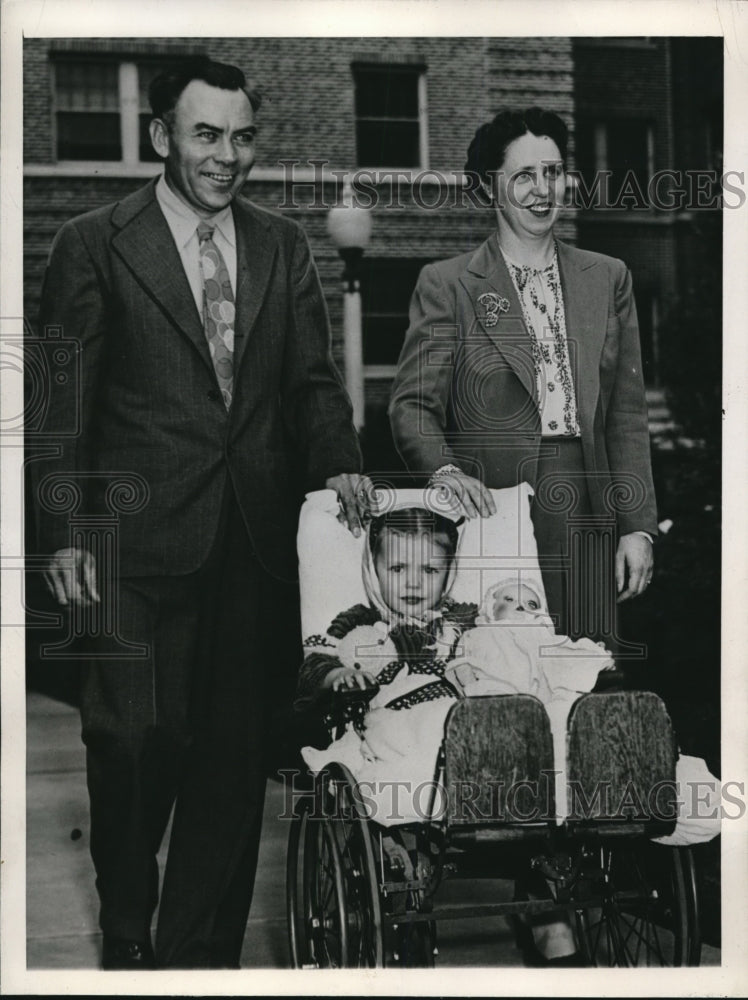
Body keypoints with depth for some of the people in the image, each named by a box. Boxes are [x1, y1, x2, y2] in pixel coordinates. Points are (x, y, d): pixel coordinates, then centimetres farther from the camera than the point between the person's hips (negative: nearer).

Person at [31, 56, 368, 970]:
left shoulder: (282, 247, 12)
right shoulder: (94, 245, 0)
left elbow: (312, 379, 12)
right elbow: (61, 403, -2)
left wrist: (337, 463, -7)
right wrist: (63, 535, -7)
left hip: (257, 542, 4)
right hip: (142, 545, -3)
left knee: (236, 753, 8)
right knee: (137, 743, 0)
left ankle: (202, 950, 22)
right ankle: (127, 938, 24)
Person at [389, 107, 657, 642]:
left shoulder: (609, 279, 13)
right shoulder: (446, 285, 3)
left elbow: (627, 416, 12)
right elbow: (412, 405, -1)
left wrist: (638, 527, 6)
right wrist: (445, 468, -21)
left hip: (586, 517, 3)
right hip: (491, 515, -3)